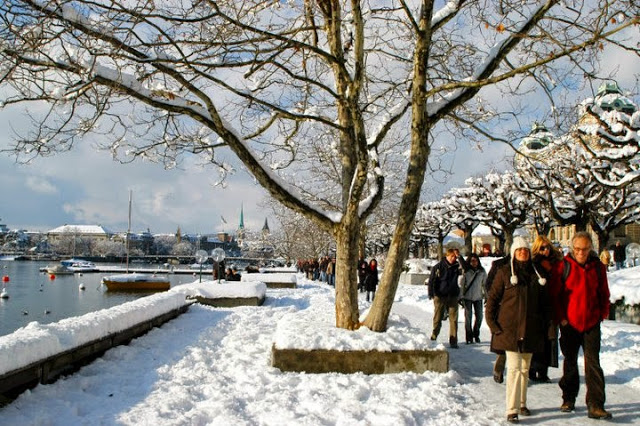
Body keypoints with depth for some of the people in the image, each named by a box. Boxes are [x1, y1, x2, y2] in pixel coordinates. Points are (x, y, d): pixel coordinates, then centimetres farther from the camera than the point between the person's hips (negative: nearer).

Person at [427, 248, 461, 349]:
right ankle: (433, 338, 17)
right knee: (437, 318, 4)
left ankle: (453, 341, 3)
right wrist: (431, 293, -6)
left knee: (453, 319, -1)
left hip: (453, 296, 2)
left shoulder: (456, 266, 6)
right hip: (440, 295, -2)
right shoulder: (438, 267, -1)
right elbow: (431, 280, 1)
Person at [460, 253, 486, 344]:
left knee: (479, 316, 6)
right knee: (468, 317, -1)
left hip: (478, 297, 3)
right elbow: (461, 284, -6)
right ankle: (469, 337, 10)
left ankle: (476, 334, 27)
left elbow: (485, 284, 10)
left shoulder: (482, 271, 2)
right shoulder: (465, 271, -8)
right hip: (467, 297, -3)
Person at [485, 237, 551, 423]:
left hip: (530, 330, 5)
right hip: (510, 329, -4)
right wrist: (493, 324, -8)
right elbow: (492, 299, -2)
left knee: (525, 368, 15)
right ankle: (511, 410, -6)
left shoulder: (536, 274, 8)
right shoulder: (504, 272, -4)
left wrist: (546, 325, 11)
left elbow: (544, 303, 16)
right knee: (514, 368, -9)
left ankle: (522, 403, 30)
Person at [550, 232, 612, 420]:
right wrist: (560, 317, -7)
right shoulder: (564, 266, -6)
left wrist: (603, 314, 3)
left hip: (592, 323, 1)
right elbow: (554, 294, -4)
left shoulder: (598, 266, 1)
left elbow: (604, 293, 11)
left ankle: (595, 405, -2)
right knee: (570, 362, 12)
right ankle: (569, 399, 27)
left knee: (593, 363, -4)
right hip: (569, 323, -1)